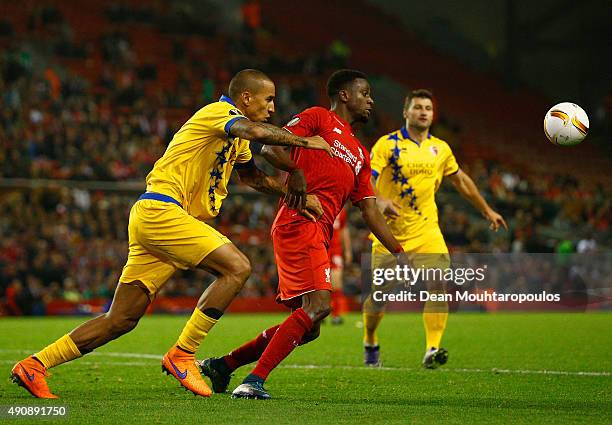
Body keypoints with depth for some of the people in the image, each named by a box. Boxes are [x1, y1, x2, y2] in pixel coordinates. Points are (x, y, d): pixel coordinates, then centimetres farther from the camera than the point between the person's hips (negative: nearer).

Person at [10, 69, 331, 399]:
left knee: (120, 321, 6)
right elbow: (257, 132, -27)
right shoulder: (219, 112, -7)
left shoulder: (236, 139, 23)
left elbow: (253, 176, 39)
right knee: (237, 267, -17)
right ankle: (181, 355, -14)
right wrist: (303, 141, -14)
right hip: (160, 208, -10)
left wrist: (293, 192, 27)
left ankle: (34, 365, 8)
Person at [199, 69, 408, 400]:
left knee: (308, 328, 7)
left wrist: (400, 254, 18)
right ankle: (255, 380, -22)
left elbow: (370, 212, 25)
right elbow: (270, 147, -4)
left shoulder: (360, 155, 28)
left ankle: (222, 365, 17)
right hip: (299, 224, -9)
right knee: (317, 304, -22)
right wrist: (300, 176, -18)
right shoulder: (318, 118, 7)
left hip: (320, 236, 9)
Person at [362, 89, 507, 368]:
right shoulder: (388, 144, -6)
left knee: (438, 285, -17)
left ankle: (432, 350, -20)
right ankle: (370, 344, 27)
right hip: (390, 231, -3)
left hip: (426, 230, 3)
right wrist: (379, 201, -36)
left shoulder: (440, 148, 9)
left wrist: (487, 211, 27)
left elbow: (461, 180, 23)